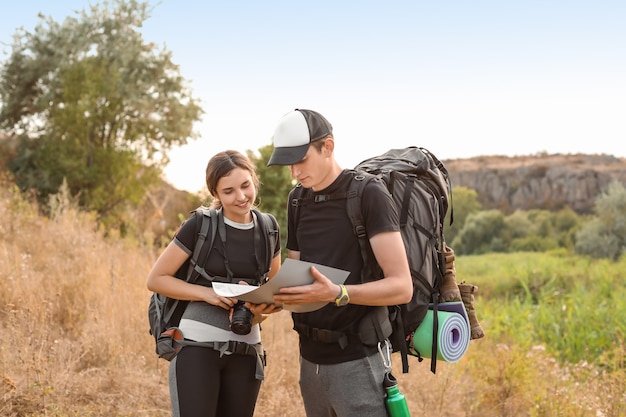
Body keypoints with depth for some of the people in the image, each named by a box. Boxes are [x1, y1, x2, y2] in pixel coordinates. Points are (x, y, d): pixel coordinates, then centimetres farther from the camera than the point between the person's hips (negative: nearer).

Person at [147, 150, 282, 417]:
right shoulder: (200, 225, -7)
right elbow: (156, 279, -5)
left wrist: (264, 308, -5)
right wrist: (207, 293, -17)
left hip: (246, 350, 5)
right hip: (197, 345, -4)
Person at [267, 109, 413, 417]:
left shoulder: (369, 195, -11)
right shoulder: (297, 200, 10)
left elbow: (401, 286, -17)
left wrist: (337, 294, -31)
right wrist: (271, 298, -5)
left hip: (356, 360, -6)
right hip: (311, 358, 7)